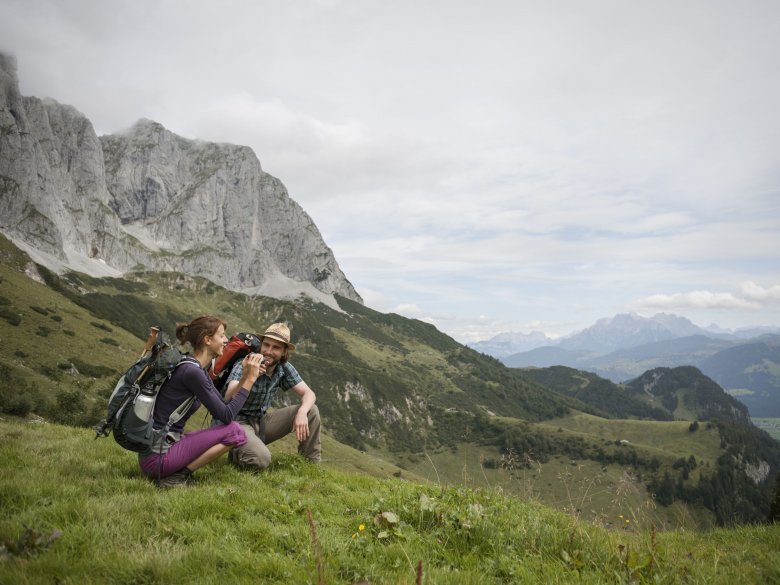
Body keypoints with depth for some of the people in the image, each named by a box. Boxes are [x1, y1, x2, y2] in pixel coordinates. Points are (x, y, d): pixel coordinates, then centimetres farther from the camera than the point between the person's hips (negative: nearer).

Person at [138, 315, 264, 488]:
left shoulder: (199, 370, 10)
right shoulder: (191, 371, -19)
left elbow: (225, 408, 9)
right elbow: (227, 416, -17)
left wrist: (244, 377, 0)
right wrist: (250, 379, -12)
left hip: (167, 445, 10)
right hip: (156, 455, -10)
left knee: (232, 431, 14)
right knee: (234, 432, -13)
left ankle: (178, 470, 8)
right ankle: (178, 475, -8)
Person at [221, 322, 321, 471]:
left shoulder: (284, 368, -5)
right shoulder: (243, 366, -21)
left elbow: (308, 393, -6)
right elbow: (229, 399, -35)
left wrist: (302, 412, -28)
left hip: (261, 422, 6)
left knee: (311, 410, -11)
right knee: (261, 459, -34)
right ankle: (235, 454, 2)